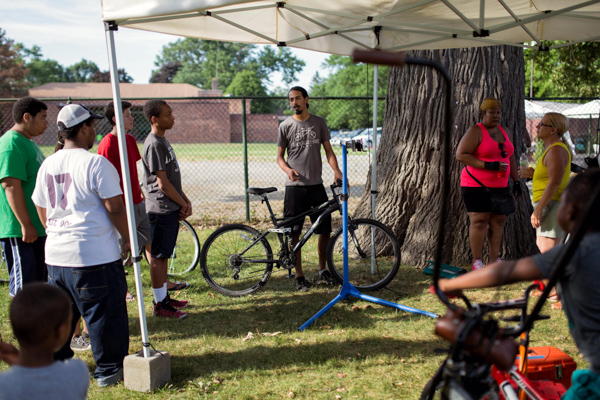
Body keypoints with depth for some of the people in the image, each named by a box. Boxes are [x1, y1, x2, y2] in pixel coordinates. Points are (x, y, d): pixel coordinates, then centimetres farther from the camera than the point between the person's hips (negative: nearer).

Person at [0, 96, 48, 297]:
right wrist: (25, 224, -24)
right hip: (19, 229, -10)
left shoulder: (28, 143, 16)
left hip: (38, 226, 10)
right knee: (23, 288, -4)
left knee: (39, 281, 17)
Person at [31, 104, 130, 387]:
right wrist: (128, 238, -3)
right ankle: (109, 370, 14)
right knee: (104, 313, 4)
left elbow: (42, 211, 16)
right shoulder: (96, 163, -13)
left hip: (55, 255, 7)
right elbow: (115, 207, -15)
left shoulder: (48, 165, 9)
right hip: (95, 256, -7)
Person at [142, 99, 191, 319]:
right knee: (158, 256, -1)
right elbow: (162, 183, -18)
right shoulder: (154, 144, -17)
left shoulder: (163, 140, 14)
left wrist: (186, 200, 11)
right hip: (161, 209, -10)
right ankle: (160, 305, 7)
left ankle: (165, 297, 26)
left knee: (164, 255, 16)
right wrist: (183, 204, -8)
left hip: (172, 208, 10)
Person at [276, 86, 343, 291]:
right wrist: (288, 170, -17)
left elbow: (328, 150, 7)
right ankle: (299, 276, 11)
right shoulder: (286, 126, 3)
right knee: (294, 233, 0)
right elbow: (280, 156, 5)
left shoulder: (319, 122, 7)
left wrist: (336, 170, -12)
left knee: (325, 229, 4)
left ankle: (323, 269, 24)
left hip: (316, 185, 2)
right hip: (295, 186, -2)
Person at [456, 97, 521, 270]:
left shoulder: (504, 131, 15)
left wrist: (516, 181, 14)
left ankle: (494, 261, 12)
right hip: (476, 186, -7)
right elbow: (461, 155, -16)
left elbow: (510, 158, 22)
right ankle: (477, 262, -2)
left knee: (499, 220, 4)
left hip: (499, 186, 7)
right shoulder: (475, 131, -7)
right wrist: (487, 165, -21)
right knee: (479, 221, -8)